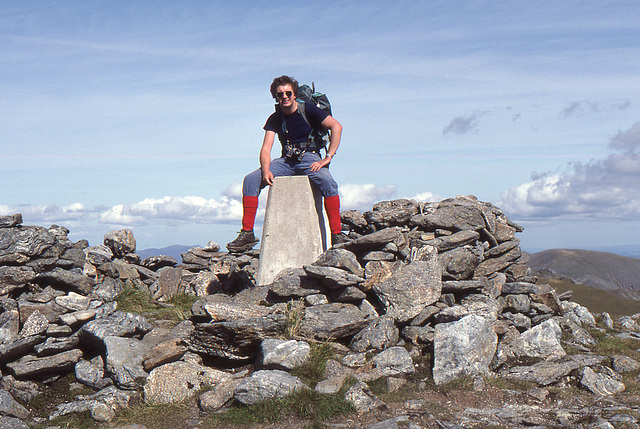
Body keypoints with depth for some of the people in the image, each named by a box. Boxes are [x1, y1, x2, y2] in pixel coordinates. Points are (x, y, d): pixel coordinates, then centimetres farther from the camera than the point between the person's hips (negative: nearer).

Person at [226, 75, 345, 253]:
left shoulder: (308, 110, -4)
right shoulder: (274, 119, 6)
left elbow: (336, 127, -9)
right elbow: (266, 148, -2)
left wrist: (328, 157, -15)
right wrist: (266, 170, -23)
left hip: (309, 157, -4)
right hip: (286, 160, 4)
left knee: (328, 183, -36)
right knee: (251, 180, -15)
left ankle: (337, 234, -28)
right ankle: (247, 233, -11)